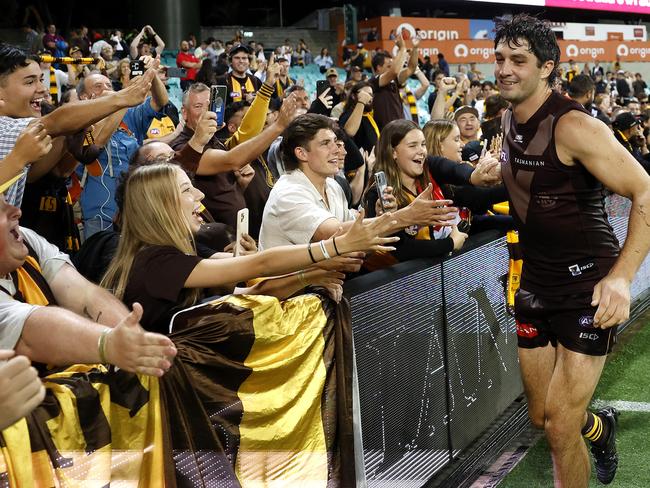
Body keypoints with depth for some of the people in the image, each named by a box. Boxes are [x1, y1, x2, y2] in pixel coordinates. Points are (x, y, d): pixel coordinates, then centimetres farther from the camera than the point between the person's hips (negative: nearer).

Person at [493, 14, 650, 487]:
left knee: (560, 427, -8)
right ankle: (601, 428, 49)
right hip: (536, 284, 7)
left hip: (588, 285, -7)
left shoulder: (573, 126, -20)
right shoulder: (511, 120, 4)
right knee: (540, 416, 17)